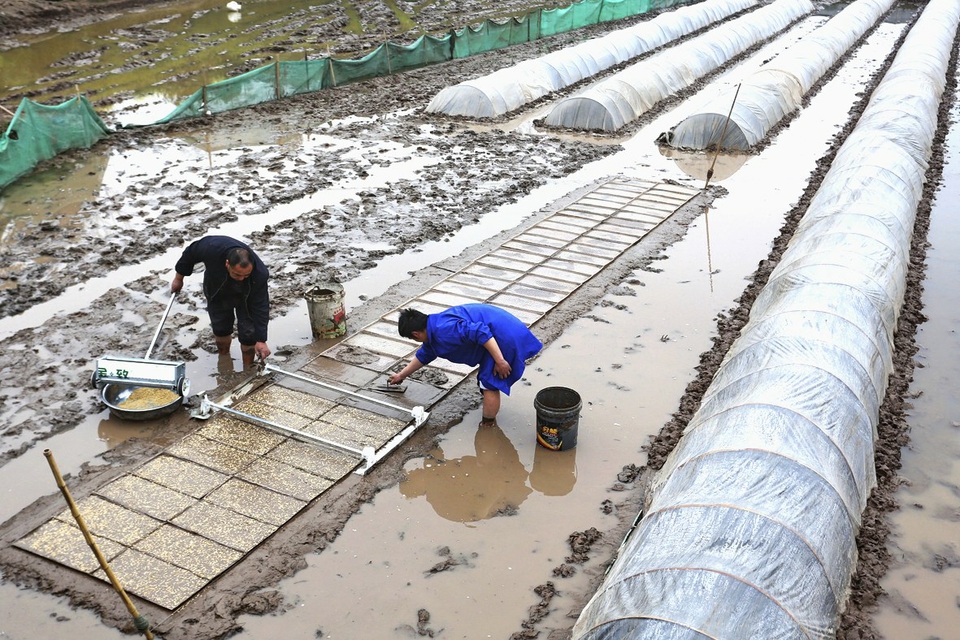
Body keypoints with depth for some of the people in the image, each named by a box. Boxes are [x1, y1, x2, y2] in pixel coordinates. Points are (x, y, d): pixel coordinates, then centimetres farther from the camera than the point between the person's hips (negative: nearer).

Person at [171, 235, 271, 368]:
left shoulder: (259, 274, -42)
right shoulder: (212, 248, -40)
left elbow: (260, 307, -33)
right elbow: (190, 253, -17)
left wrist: (261, 340, -34)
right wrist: (179, 278, -2)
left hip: (246, 296, -2)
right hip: (217, 292, 2)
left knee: (248, 333, -8)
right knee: (220, 328, 10)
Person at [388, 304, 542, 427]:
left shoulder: (444, 330, -21)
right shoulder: (434, 330, 14)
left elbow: (481, 332, -30)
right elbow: (424, 355, 32)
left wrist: (500, 361, -25)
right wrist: (401, 375, 43)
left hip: (505, 336, -11)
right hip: (506, 330, 11)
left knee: (490, 384, -3)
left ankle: (487, 427, 12)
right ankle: (489, 418, 37)